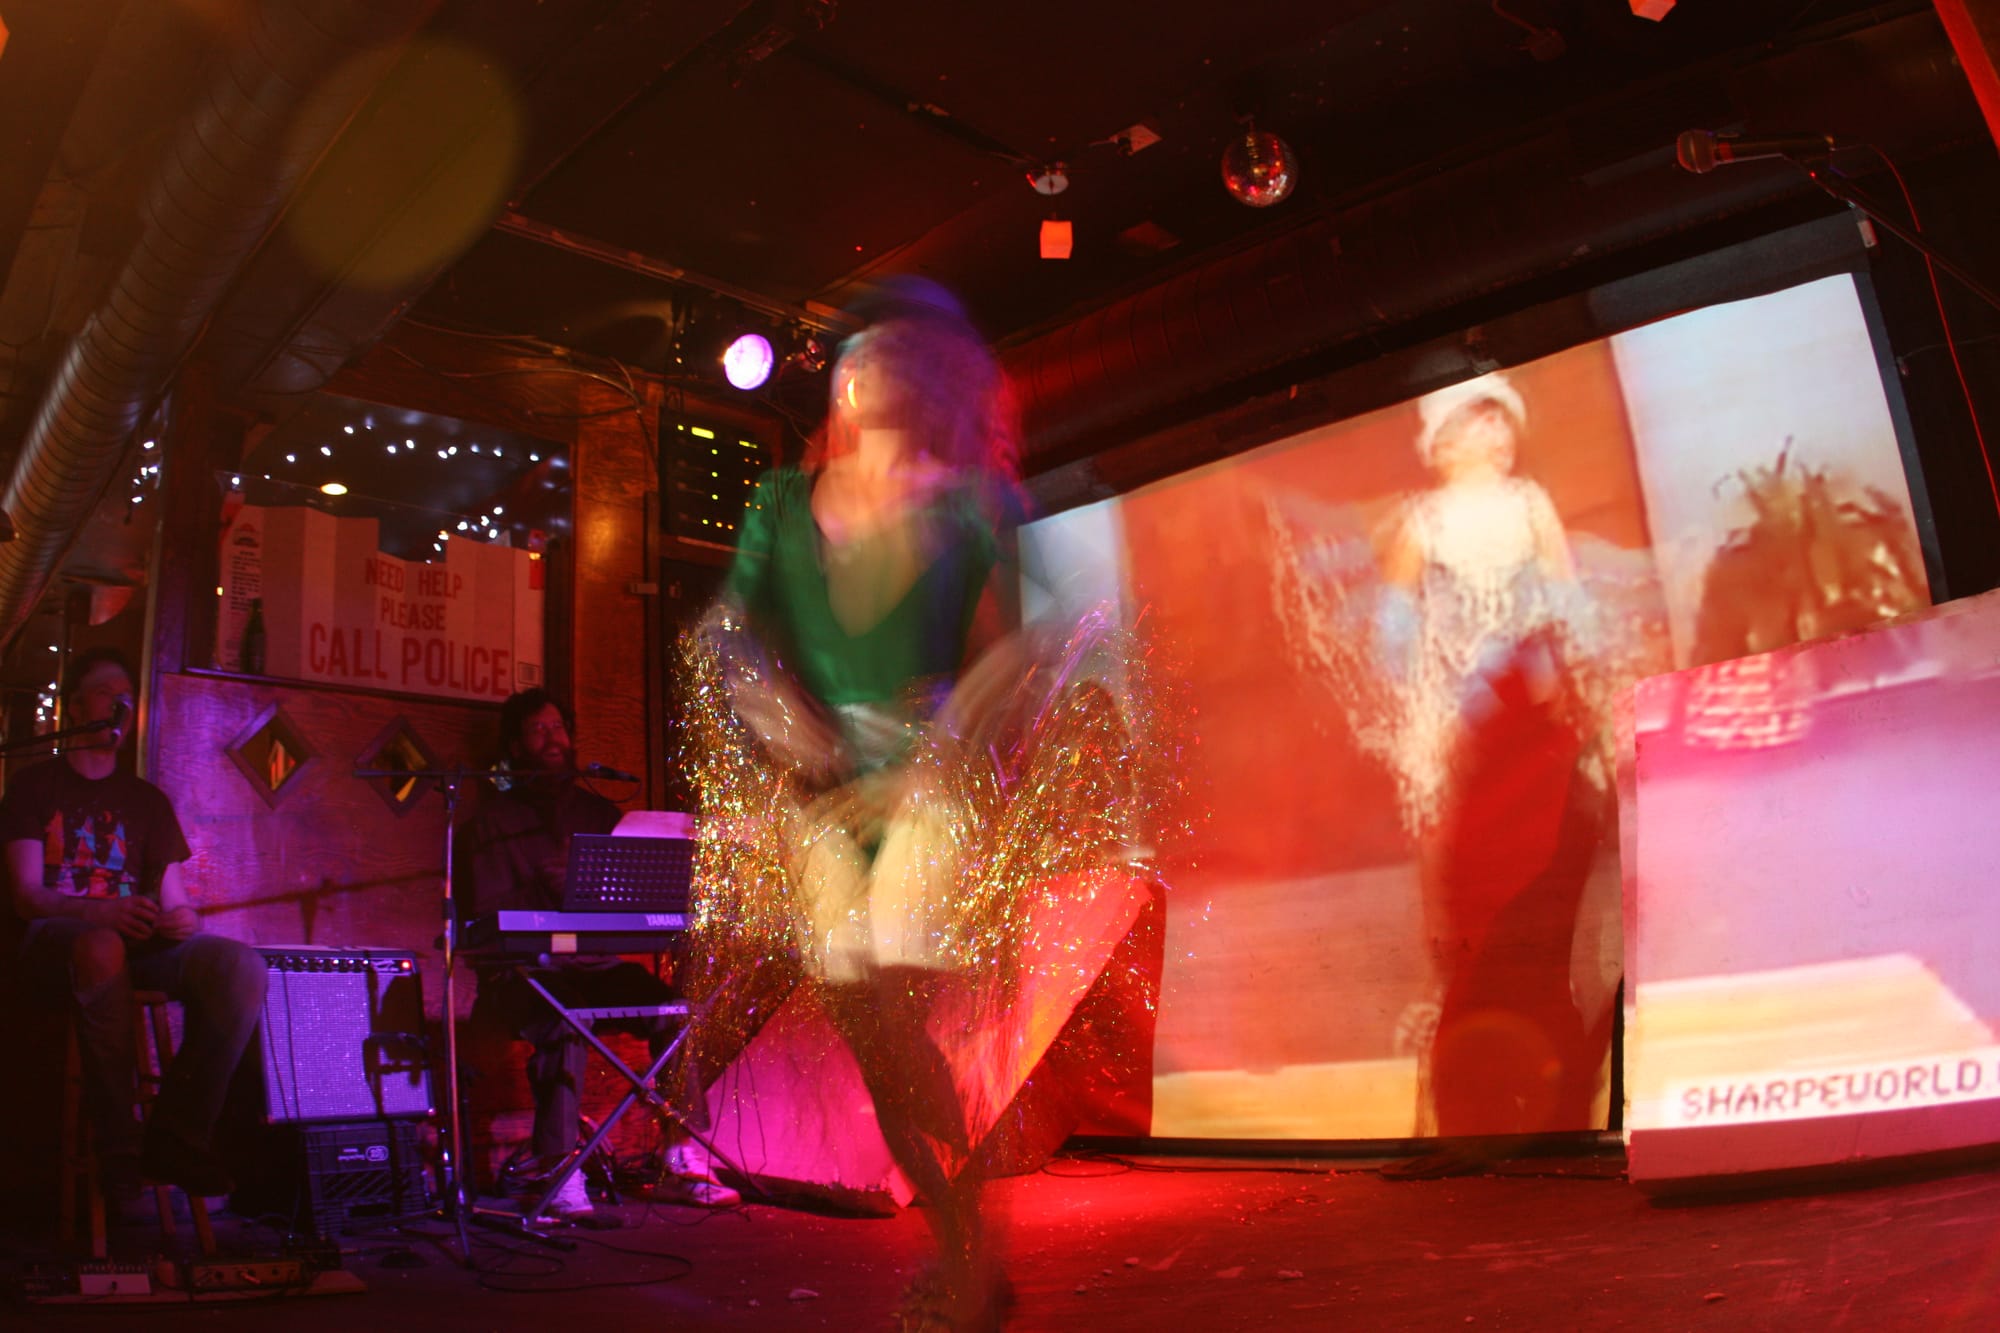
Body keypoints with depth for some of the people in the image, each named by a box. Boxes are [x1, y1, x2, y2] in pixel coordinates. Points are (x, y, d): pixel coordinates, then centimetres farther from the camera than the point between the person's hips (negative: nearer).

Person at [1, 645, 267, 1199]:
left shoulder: (147, 800, 21)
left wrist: (183, 917, -13)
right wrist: (100, 911, -24)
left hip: (140, 943, 4)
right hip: (54, 942, -3)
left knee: (244, 964, -28)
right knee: (103, 948, -42)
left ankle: (177, 1136, -25)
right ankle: (118, 1147, -35)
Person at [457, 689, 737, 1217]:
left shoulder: (600, 813, 18)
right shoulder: (494, 820, 6)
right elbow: (487, 914, -4)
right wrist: (544, 892, -20)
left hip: (596, 967, 4)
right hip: (524, 973, -3)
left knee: (673, 1009, -24)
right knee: (565, 1021, -36)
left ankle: (686, 1159, -18)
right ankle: (559, 1175, -30)